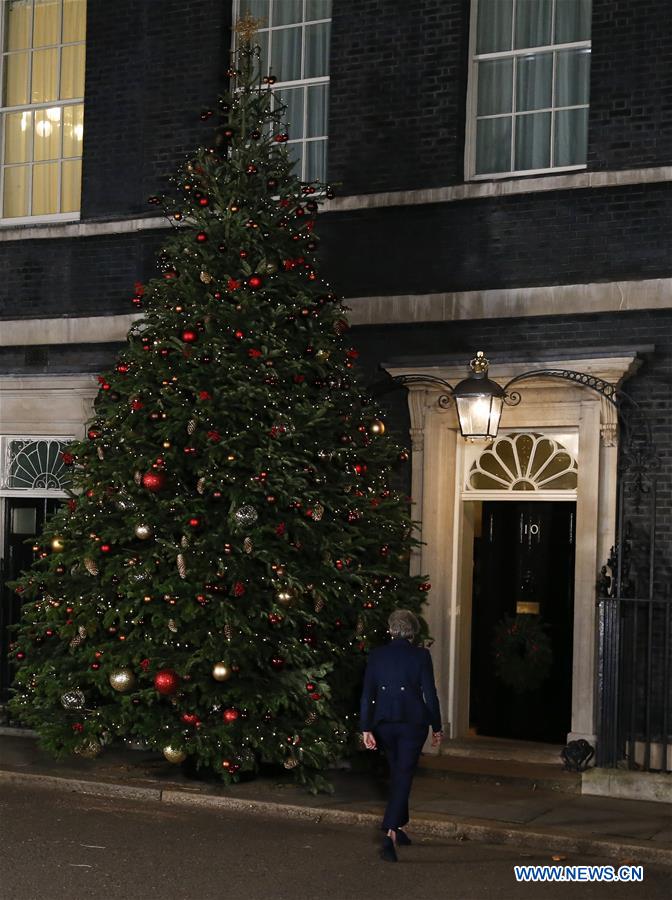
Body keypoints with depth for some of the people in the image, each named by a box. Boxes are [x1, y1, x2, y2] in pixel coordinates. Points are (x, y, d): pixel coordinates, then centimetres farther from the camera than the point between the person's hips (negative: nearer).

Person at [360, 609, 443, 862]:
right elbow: (430, 694, -5)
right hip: (413, 722, -3)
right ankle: (391, 833, -17)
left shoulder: (376, 655, 1)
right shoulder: (420, 655, -6)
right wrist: (436, 727, 4)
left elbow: (367, 694, -1)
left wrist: (365, 729, 2)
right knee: (403, 777, -3)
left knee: (398, 773, 21)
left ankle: (398, 827, 30)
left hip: (384, 723, 3)